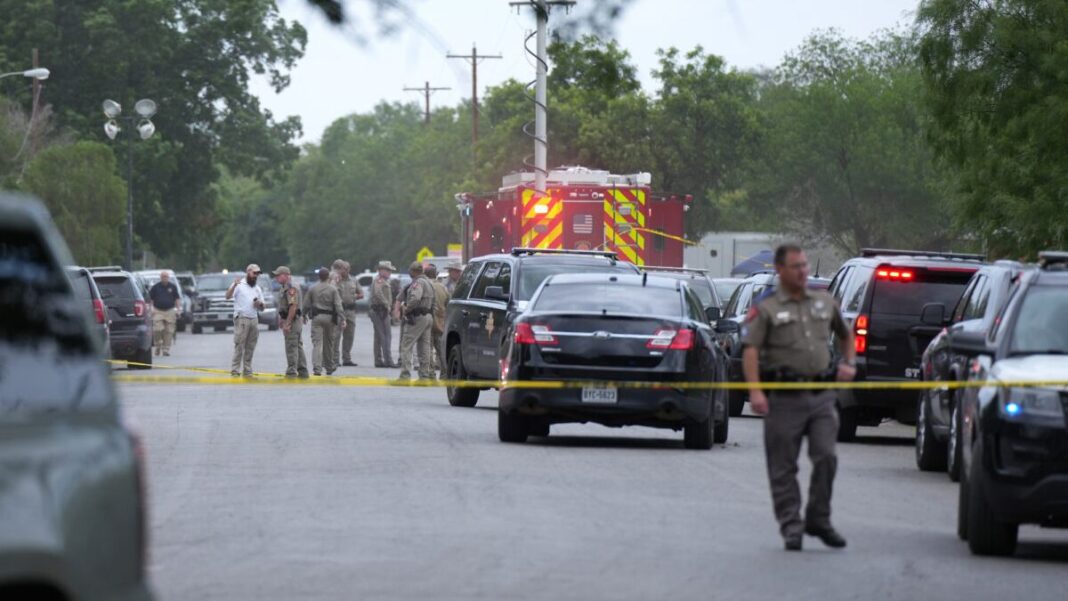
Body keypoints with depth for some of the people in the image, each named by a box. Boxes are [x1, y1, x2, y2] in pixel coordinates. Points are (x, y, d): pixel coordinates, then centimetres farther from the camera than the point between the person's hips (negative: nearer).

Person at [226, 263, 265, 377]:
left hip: (254, 320, 6)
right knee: (239, 346, -10)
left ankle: (247, 371, 9)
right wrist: (234, 285, -31)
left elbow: (262, 308, 22)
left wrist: (259, 305, -2)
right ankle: (235, 371, -10)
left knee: (250, 348, 5)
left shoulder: (257, 289, 19)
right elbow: (228, 296, -16)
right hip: (241, 319, -6)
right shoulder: (239, 285, 0)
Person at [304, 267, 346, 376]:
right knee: (328, 343, 15)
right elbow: (338, 305, -8)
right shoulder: (333, 289, -2)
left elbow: (306, 305, 6)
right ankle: (329, 367, 27)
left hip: (316, 318, 0)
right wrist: (342, 319, -10)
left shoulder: (312, 289, 3)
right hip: (329, 318, 0)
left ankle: (317, 368, -18)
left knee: (317, 343, -5)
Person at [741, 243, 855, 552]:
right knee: (783, 468, 1)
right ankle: (791, 527, 8)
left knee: (826, 457, -6)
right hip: (785, 396, -3)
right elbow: (750, 351, -9)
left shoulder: (825, 302, 16)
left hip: (821, 395, 3)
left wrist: (848, 364, 18)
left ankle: (819, 520, 8)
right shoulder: (766, 310, 1)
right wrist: (755, 391, -21)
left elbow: (846, 334, 33)